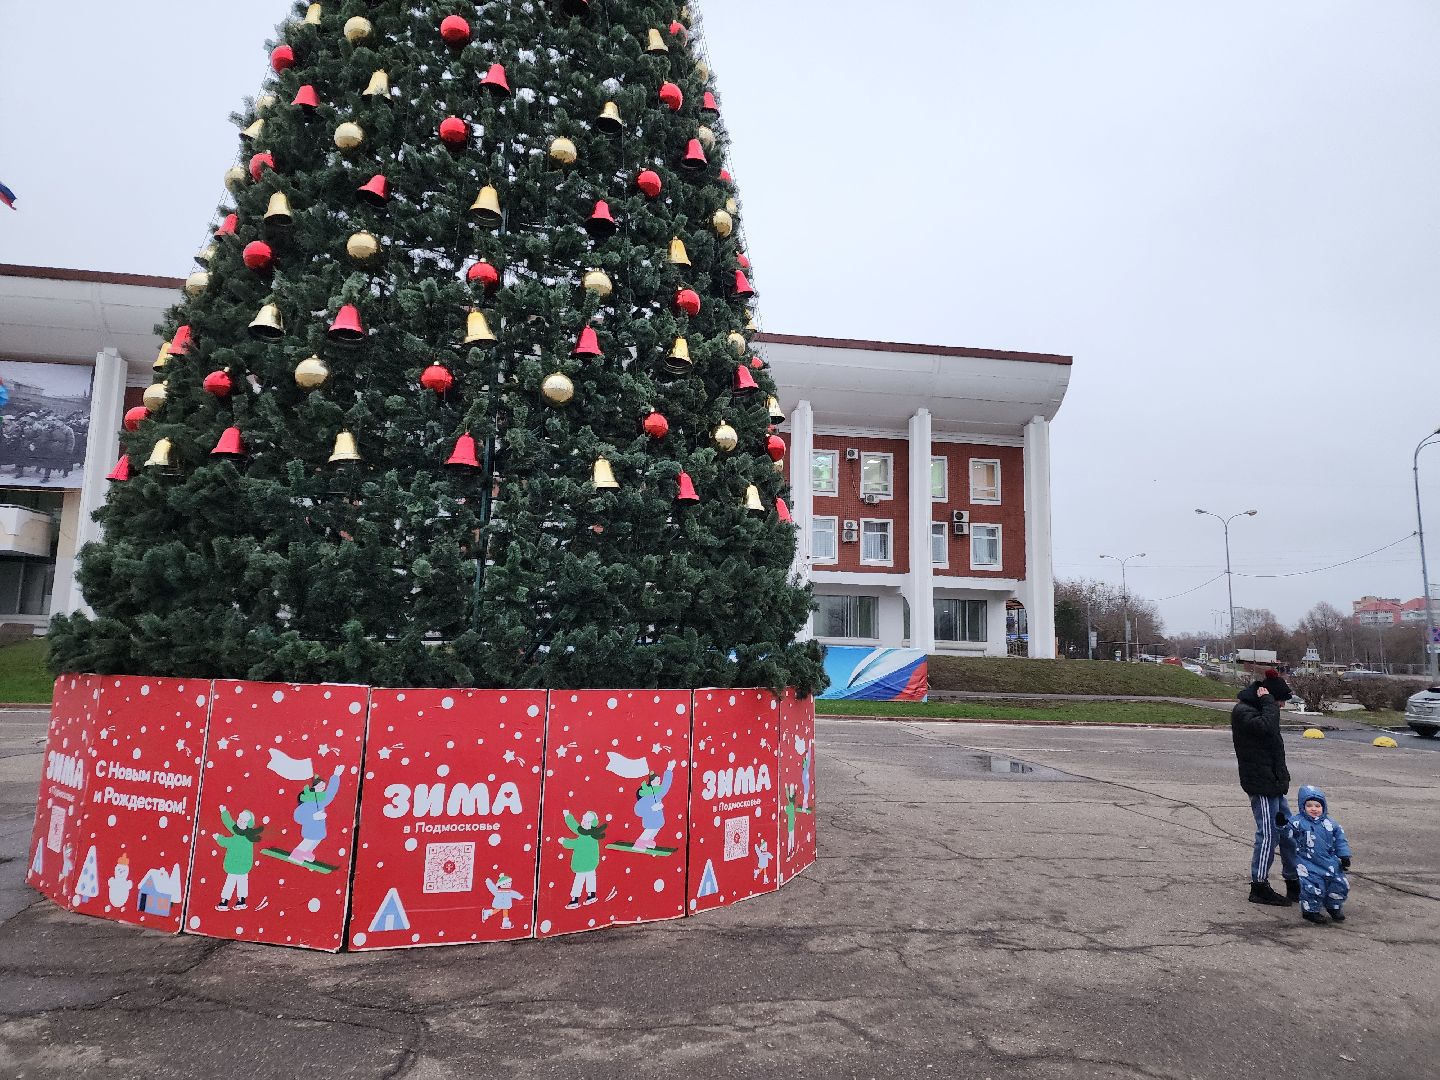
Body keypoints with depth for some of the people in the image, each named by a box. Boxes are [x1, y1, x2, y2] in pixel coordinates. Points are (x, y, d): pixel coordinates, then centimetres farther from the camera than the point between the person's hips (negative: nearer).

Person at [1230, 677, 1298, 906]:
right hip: (1261, 785, -10)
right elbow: (1266, 726, -32)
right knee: (1269, 834, -5)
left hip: (1273, 783, 10)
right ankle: (1259, 887, 5)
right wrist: (1267, 701, -22)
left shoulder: (1255, 709, 15)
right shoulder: (1242, 712, -15)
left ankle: (1294, 884, 27)